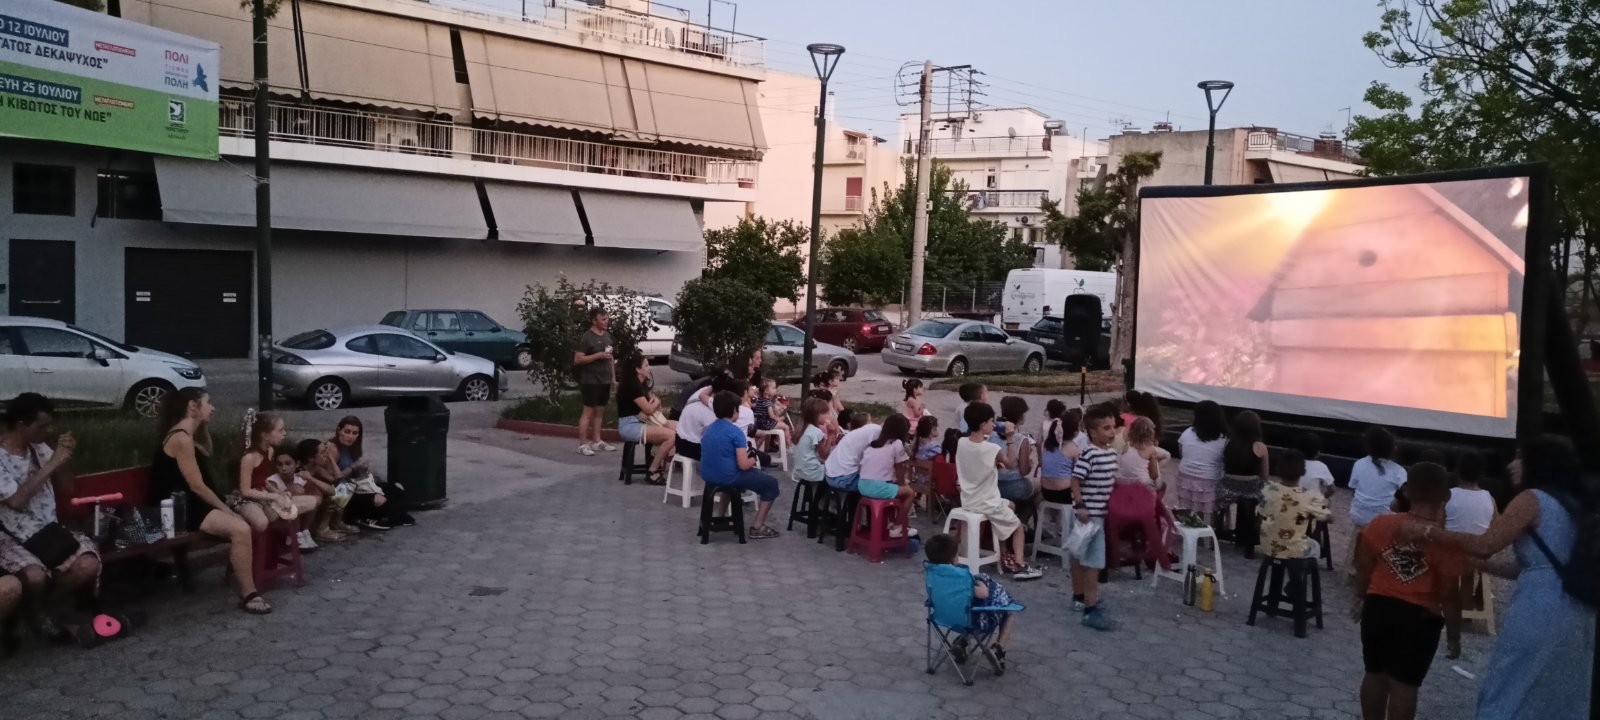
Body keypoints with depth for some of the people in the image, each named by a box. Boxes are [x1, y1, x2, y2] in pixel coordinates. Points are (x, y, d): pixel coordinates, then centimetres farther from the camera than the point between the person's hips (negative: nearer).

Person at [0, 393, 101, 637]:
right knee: (35, 576, -35)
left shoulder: (40, 448, 6)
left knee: (88, 565, -22)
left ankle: (42, 606, 6)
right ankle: (35, 610, 3)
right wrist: (52, 464, -23)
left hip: (49, 530, 5)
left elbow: (67, 489, 11)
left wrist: (65, 459, -7)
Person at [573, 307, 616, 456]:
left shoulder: (607, 335, 12)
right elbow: (577, 359, -16)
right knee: (588, 412, -6)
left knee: (599, 411, 11)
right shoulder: (586, 337, -12)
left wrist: (613, 377, 17)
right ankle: (582, 444, -3)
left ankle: (596, 441, 19)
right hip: (591, 381, -7)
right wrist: (598, 355, -21)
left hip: (605, 381, 7)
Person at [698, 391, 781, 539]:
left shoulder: (709, 430, 8)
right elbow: (743, 465, -18)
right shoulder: (736, 432, -15)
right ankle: (758, 528, 7)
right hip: (727, 477, -8)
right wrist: (753, 459, 4)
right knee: (771, 483, 8)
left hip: (707, 476, 8)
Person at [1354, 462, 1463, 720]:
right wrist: (1454, 629, 4)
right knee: (1404, 684, 6)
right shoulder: (1447, 542, -14)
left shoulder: (1380, 524, -5)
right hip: (1420, 617, -3)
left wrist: (1361, 598, 23)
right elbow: (1448, 594, -10)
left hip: (1379, 606, 3)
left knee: (1375, 674, 17)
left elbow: (1363, 567, 6)